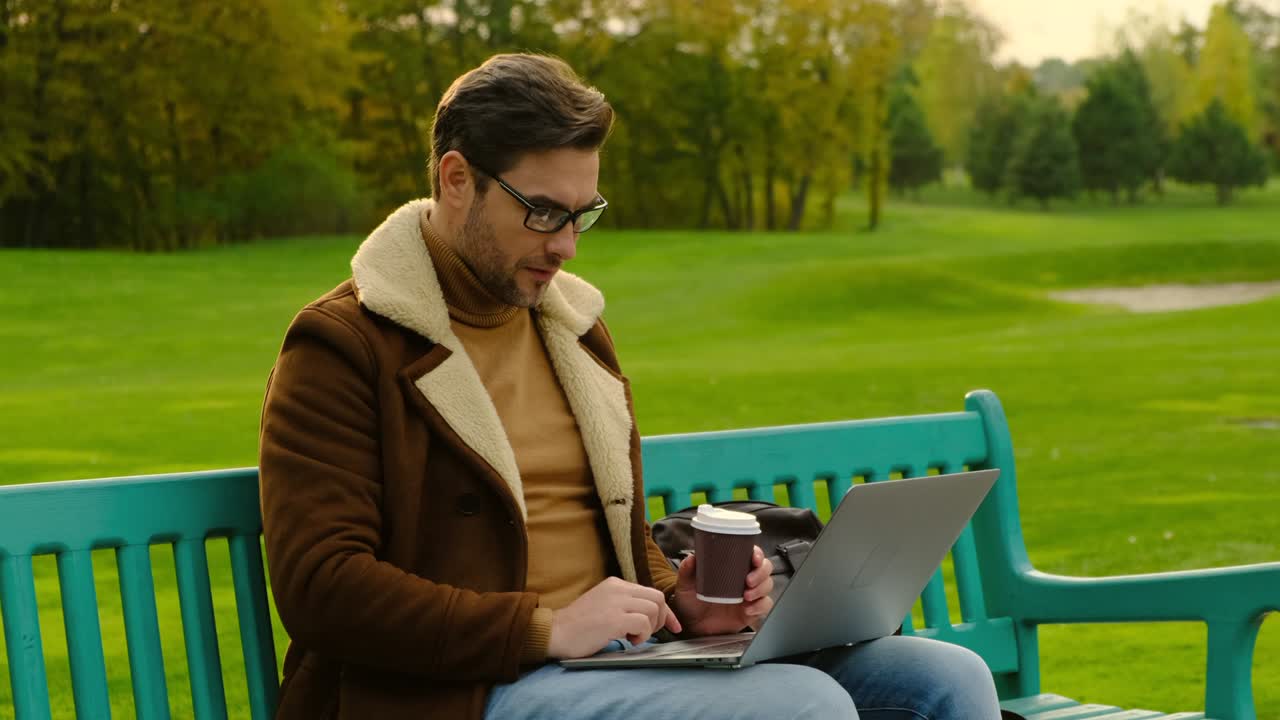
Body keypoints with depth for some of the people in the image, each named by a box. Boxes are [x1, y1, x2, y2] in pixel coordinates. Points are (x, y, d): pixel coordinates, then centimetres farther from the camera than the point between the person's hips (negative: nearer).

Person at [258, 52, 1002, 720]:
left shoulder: (575, 324, 20)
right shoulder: (342, 348, -5)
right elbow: (319, 585, -15)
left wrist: (676, 602, 5)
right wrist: (548, 628, -20)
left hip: (618, 659, 8)